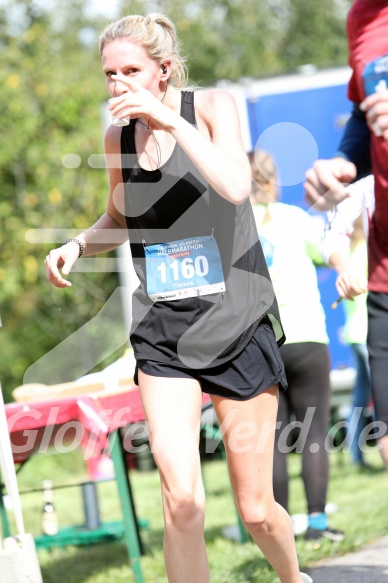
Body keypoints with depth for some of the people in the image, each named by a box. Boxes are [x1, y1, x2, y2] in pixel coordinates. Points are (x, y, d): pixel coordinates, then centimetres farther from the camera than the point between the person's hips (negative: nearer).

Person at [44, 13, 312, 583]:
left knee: (255, 509, 6)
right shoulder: (118, 138, 5)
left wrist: (170, 119, -27)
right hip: (163, 337, 3)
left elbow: (236, 187, -26)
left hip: (237, 327, -3)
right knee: (182, 502, -18)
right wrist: (77, 244, 6)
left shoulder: (212, 107, -7)